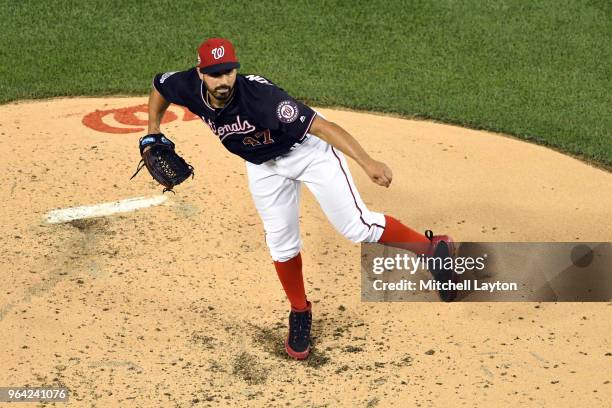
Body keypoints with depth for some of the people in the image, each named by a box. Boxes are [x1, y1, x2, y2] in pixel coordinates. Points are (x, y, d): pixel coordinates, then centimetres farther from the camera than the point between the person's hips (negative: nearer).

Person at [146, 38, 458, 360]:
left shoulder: (260, 96, -39)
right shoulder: (189, 87, -22)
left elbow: (322, 126, -43)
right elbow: (159, 85, 3)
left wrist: (367, 162, -52)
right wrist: (153, 134, -5)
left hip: (307, 150, -5)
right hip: (262, 164, 6)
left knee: (358, 227, -13)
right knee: (281, 245, 9)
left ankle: (432, 249, 7)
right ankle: (300, 314, 32)